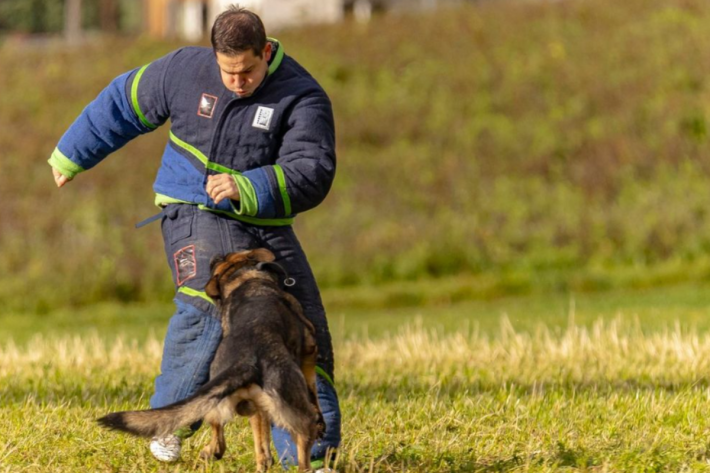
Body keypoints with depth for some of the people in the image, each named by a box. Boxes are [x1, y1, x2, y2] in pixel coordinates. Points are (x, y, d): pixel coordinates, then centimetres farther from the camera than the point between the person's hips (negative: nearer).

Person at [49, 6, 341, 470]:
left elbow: (311, 175, -23)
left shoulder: (303, 97, -12)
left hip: (266, 226, 2)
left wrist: (246, 189, -38)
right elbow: (122, 105, 11)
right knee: (207, 302, -28)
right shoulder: (185, 70, -5)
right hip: (195, 215, -2)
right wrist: (71, 154, 22)